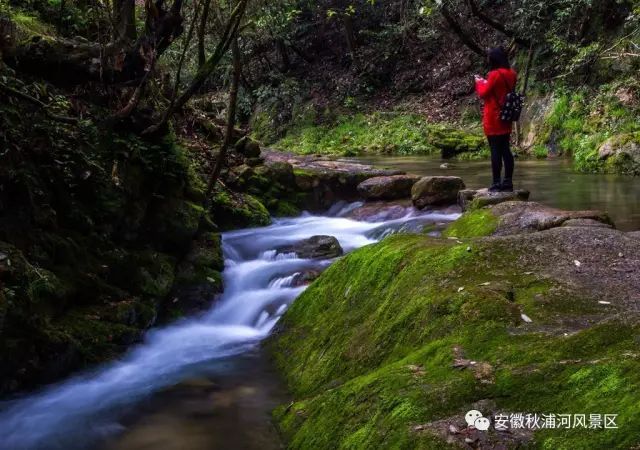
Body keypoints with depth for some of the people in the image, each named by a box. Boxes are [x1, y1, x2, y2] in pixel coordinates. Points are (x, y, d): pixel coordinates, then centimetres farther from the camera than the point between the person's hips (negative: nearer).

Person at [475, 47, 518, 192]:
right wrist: (486, 82, 18)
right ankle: (508, 181, 13)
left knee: (495, 150, -5)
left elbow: (483, 93, -7)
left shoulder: (495, 74, -16)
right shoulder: (511, 74, 7)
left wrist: (479, 82, 10)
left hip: (494, 118, -7)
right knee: (505, 149, 10)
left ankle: (497, 183, -4)